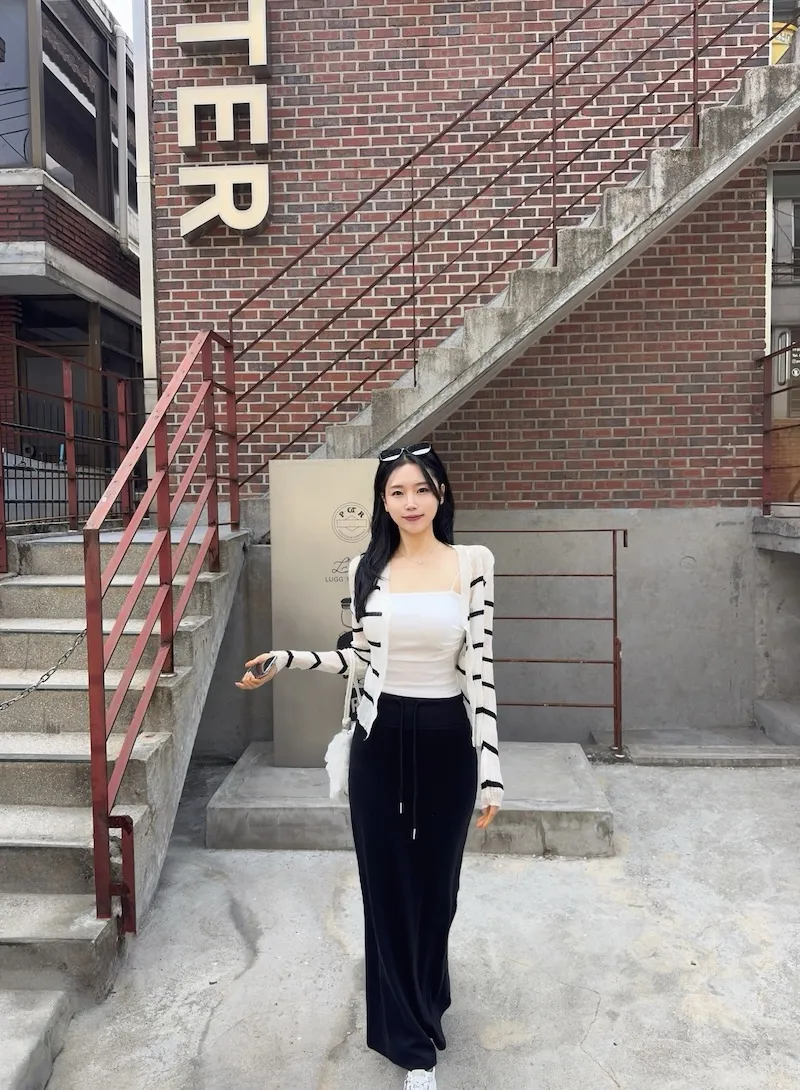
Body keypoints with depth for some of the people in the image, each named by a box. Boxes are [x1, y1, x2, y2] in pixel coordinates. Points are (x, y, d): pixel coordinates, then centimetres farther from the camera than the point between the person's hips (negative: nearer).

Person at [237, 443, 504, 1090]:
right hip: (381, 739, 2)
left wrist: (490, 767, -10)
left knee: (437, 878, 16)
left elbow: (480, 666, -9)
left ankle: (421, 1000, 45)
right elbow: (361, 656, 9)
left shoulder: (473, 563, -6)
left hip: (446, 739, -1)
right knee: (387, 880, 8)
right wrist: (287, 660, 3)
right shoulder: (367, 568, 1)